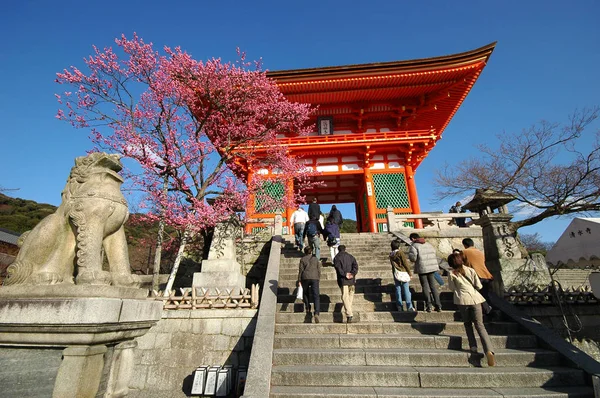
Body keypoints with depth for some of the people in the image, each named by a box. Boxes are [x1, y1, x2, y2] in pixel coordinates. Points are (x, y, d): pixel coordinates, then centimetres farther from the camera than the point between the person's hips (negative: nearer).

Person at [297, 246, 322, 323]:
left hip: (305, 278, -1)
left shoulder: (302, 259, 5)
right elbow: (319, 270, 11)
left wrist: (299, 280, 6)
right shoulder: (316, 259, 11)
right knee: (316, 296, -4)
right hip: (314, 278, 1)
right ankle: (316, 313, -18)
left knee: (305, 293, 24)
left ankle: (308, 308, 27)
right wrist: (318, 279, 20)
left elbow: (300, 270, 0)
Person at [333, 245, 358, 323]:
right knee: (351, 295, 17)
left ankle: (349, 316, -13)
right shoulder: (350, 256, 14)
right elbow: (355, 265, -2)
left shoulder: (336, 258, 4)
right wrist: (353, 273, -11)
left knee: (345, 297, -4)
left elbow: (338, 268, -12)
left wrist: (345, 275, -16)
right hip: (351, 280, 4)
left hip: (343, 280, -3)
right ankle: (349, 313, 20)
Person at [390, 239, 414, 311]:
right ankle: (409, 307, 4)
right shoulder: (400, 253, -12)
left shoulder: (391, 255, 5)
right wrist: (409, 272, -1)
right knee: (406, 290, 1)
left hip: (396, 274, 5)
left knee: (398, 290, 9)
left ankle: (399, 307, 13)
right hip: (403, 273, -5)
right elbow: (405, 263, -10)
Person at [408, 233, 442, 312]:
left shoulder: (414, 246, -6)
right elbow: (434, 255, 12)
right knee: (433, 286, 12)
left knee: (425, 287, 6)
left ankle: (428, 306, 7)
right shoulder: (428, 244, 13)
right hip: (432, 267, 5)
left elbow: (413, 257, -15)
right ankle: (438, 306, 13)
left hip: (422, 268, -5)